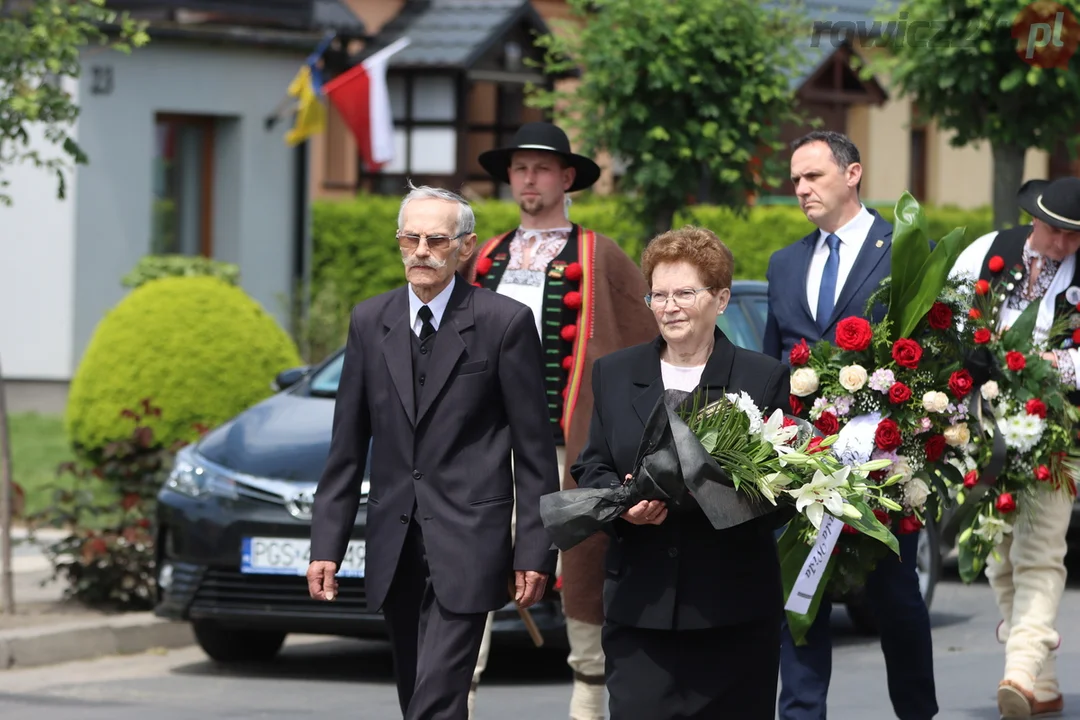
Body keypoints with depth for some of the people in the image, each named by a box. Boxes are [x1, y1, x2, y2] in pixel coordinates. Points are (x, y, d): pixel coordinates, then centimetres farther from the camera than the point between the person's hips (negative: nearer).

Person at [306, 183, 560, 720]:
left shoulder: (505, 323, -5)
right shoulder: (370, 322, 8)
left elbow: (534, 449, -3)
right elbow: (348, 446, 11)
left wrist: (534, 551, -7)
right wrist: (327, 544, 6)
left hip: (467, 540, -5)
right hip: (394, 547, 5)